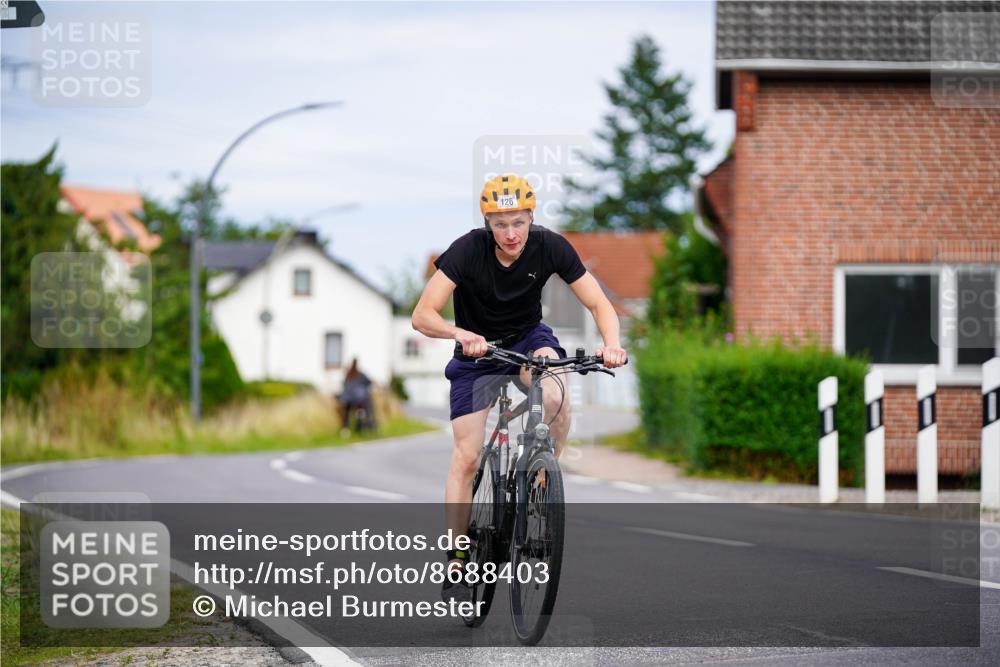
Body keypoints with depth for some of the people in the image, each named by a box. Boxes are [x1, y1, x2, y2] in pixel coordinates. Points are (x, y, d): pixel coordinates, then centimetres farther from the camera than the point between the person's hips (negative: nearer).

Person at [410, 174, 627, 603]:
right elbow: (422, 316, -32)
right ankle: (456, 563, 1)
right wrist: (461, 334, -51)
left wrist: (611, 342, -37)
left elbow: (599, 304, -16)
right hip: (476, 350, -1)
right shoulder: (468, 249, -26)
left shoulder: (550, 247, -21)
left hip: (528, 338, 1)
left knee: (554, 399, -34)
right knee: (466, 457, -9)